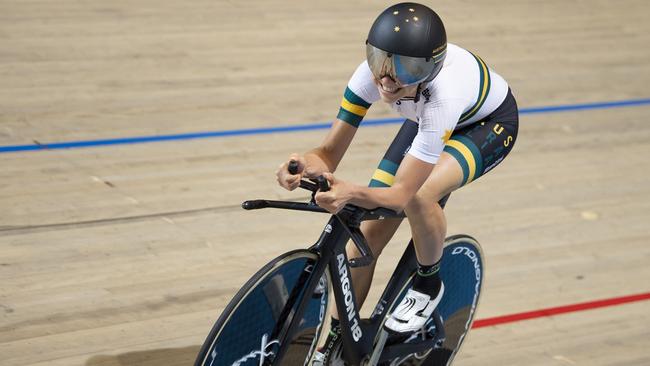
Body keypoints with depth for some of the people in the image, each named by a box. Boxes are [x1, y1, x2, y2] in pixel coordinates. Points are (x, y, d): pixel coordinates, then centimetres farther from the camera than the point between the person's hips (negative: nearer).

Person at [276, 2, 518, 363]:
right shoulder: (372, 74, -32)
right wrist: (306, 164, -50)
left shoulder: (442, 94, -45)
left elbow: (402, 192, -43)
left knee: (418, 195, -36)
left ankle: (429, 284, -5)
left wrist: (352, 193, -61)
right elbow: (331, 151, -27)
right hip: (426, 119, 5)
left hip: (488, 124, -5)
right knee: (366, 235, -4)